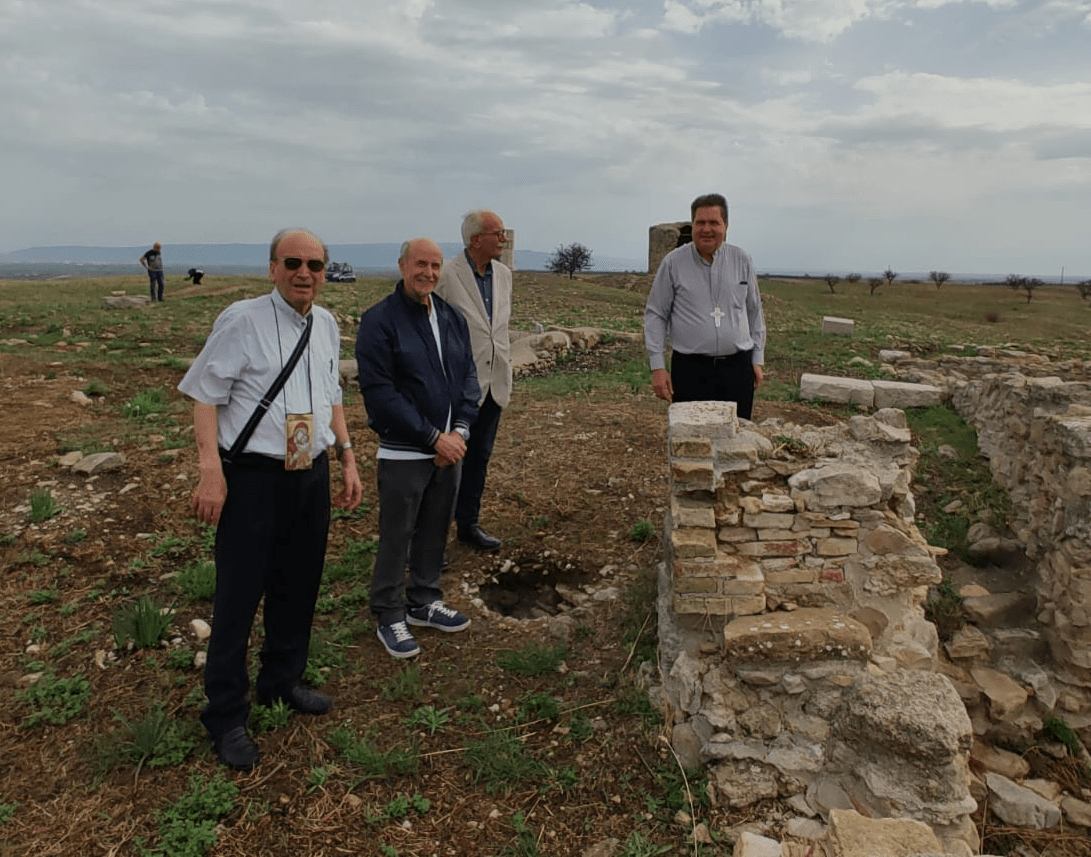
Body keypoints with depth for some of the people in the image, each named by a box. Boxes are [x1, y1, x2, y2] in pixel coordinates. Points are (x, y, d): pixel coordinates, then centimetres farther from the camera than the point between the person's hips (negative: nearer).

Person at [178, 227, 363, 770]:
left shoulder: (327, 325, 8)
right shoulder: (241, 320, -11)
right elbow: (205, 396, -11)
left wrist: (348, 459, 12)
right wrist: (211, 470, -20)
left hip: (313, 476, 6)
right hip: (253, 478, -6)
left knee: (299, 589, 18)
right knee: (238, 598, 2)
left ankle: (282, 682, 40)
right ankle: (226, 716, 21)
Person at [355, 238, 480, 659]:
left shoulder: (452, 317, 7)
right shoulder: (379, 321, -12)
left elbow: (468, 376, 9)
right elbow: (380, 392, -16)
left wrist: (459, 431, -6)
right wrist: (433, 437, -17)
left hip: (448, 447, 6)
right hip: (403, 451, -6)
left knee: (435, 529, 17)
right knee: (396, 537, 5)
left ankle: (424, 602, 35)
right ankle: (389, 617, 22)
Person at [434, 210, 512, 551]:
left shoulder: (503, 274, 7)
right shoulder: (447, 274, -13)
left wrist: (506, 377, 15)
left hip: (493, 383, 6)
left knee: (479, 456, 15)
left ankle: (468, 524, 30)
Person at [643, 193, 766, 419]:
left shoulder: (742, 260, 9)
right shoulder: (673, 263, 2)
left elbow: (755, 312, 17)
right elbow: (655, 315, 3)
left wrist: (757, 360, 12)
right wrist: (657, 367, -4)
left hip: (738, 368, 2)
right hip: (690, 370, -2)